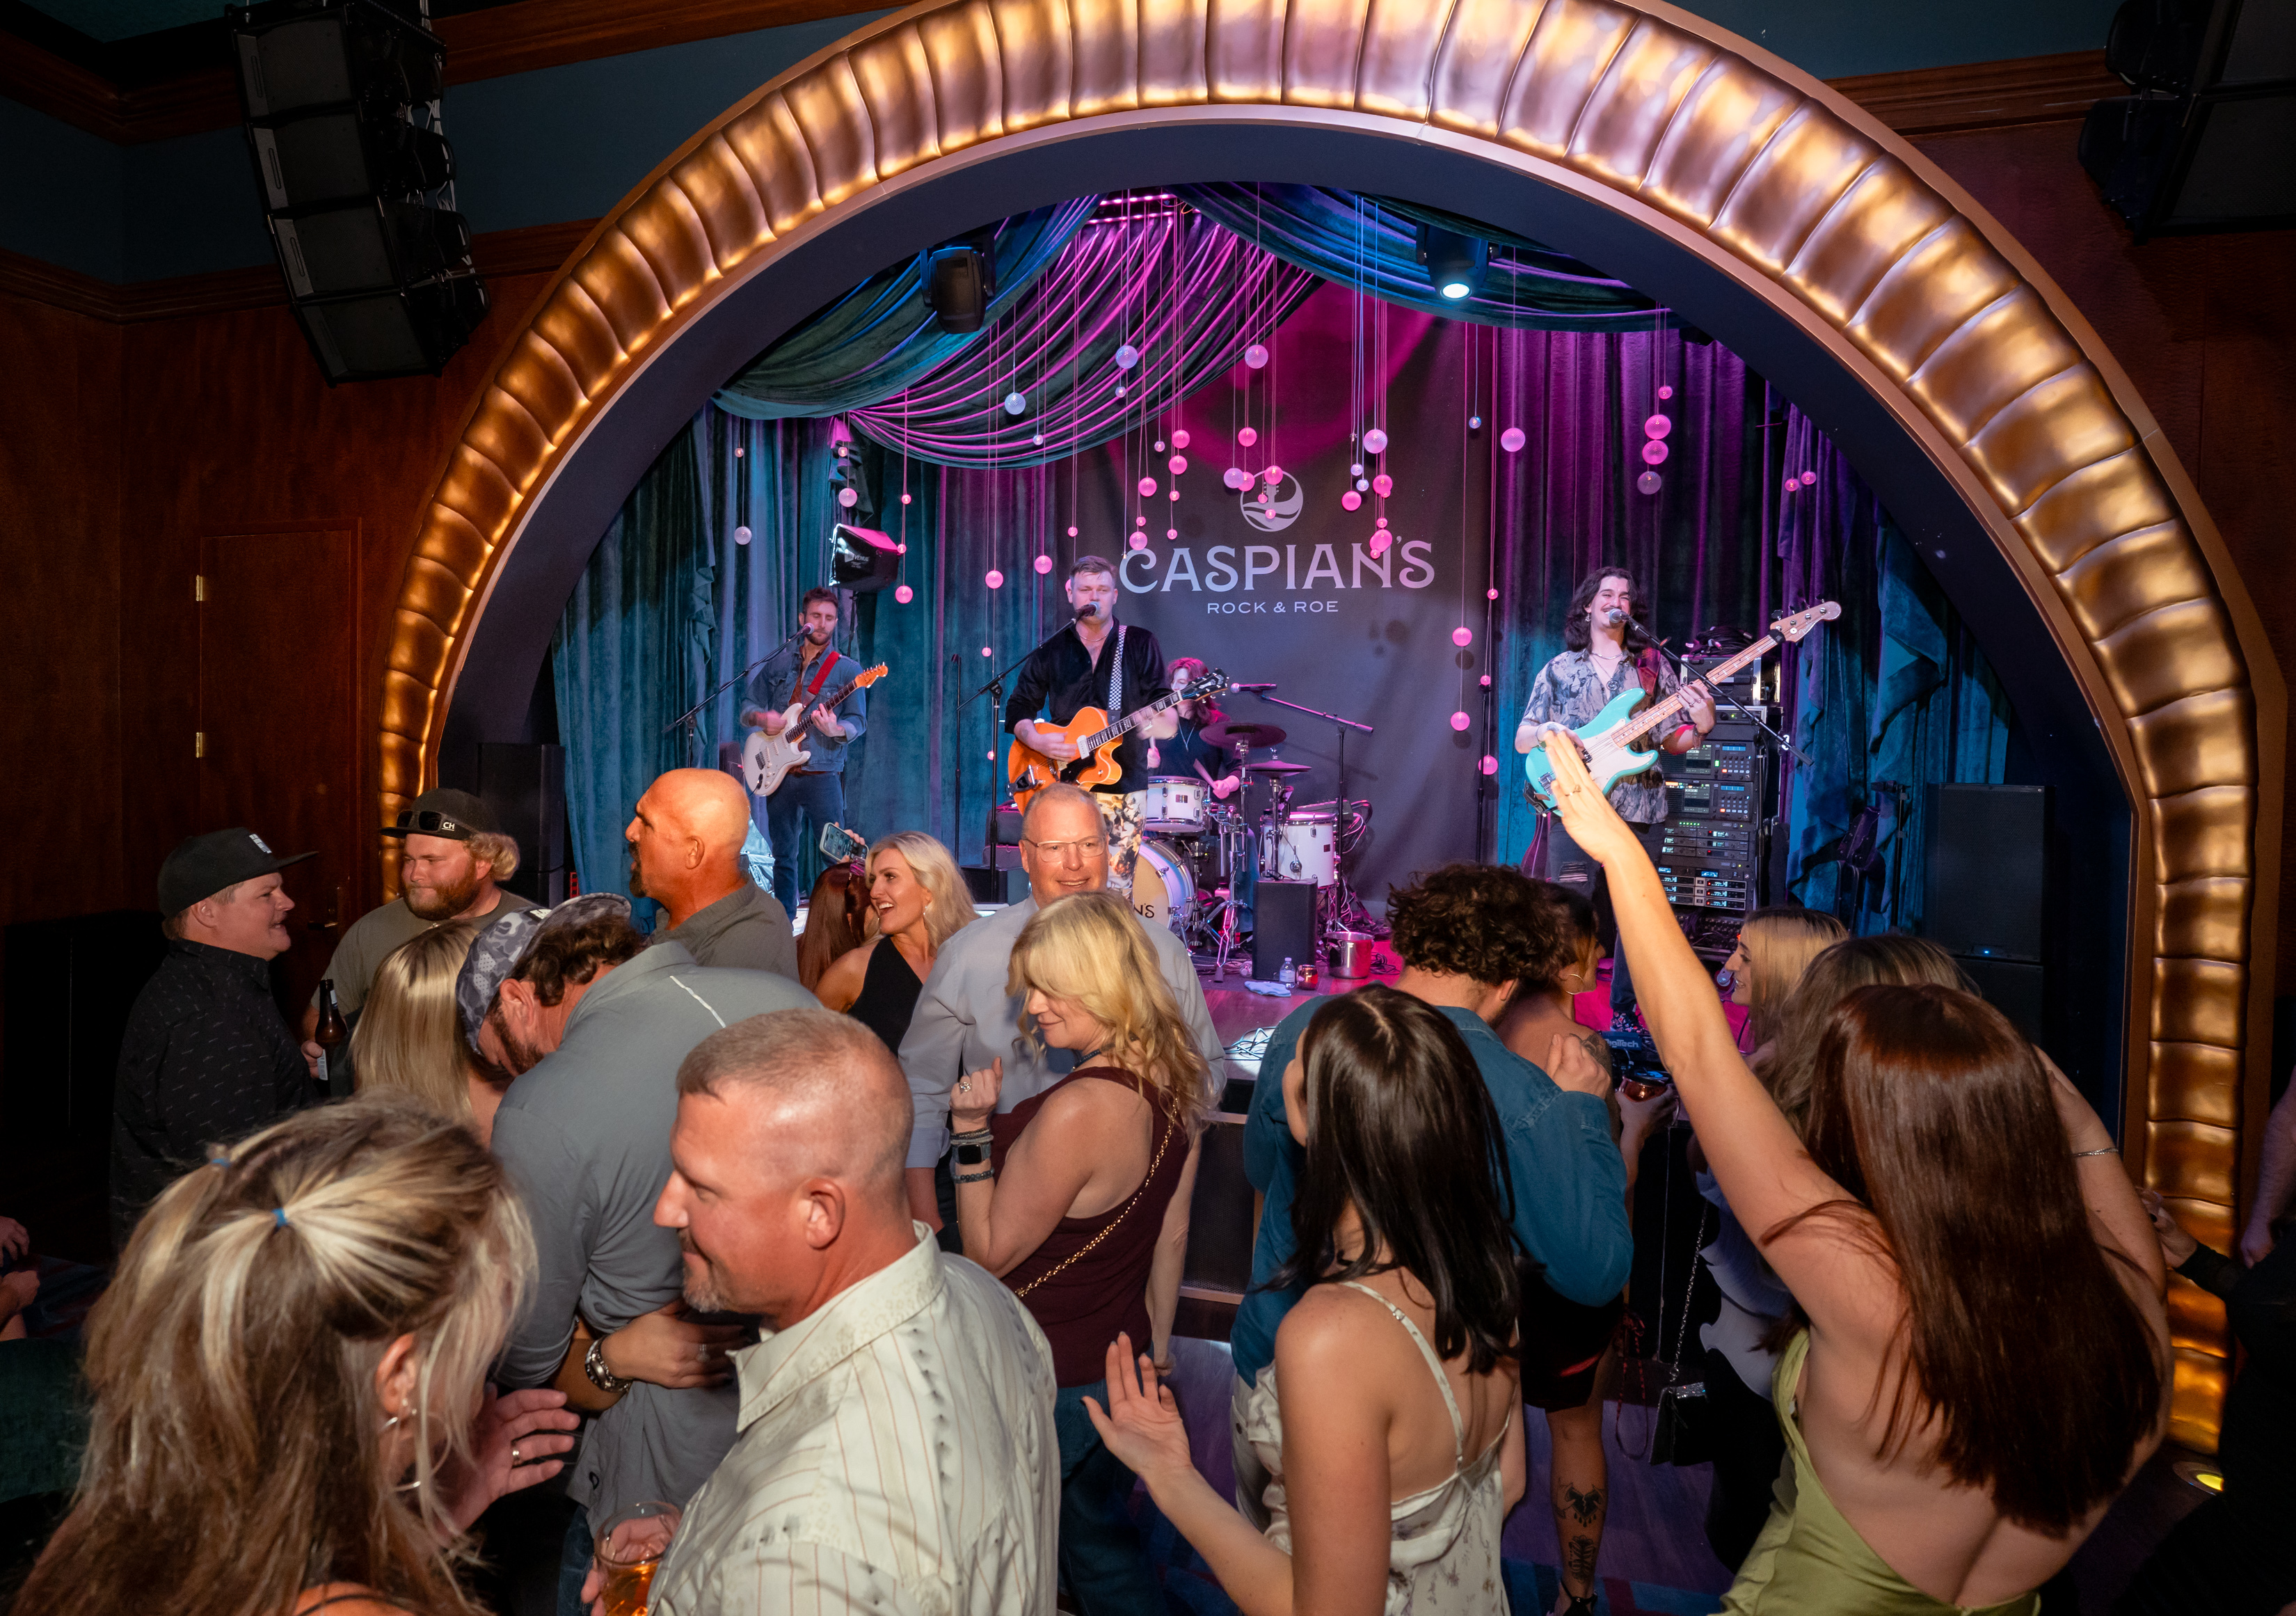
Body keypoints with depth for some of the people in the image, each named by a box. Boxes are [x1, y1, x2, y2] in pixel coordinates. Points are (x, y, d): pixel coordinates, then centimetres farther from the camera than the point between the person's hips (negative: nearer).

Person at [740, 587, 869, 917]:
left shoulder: (847, 670, 2)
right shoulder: (778, 663, 12)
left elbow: (858, 722, -3)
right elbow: (747, 708, 17)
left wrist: (835, 729, -25)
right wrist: (762, 718, -6)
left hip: (822, 775, -3)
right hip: (779, 775, 3)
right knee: (784, 856, 8)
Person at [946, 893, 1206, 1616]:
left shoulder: (1078, 1109, -32)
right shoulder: (1175, 1081, -6)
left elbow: (991, 1253, -19)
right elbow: (1171, 1233, 6)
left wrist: (972, 1132, -20)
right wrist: (1157, 1342, 17)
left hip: (1046, 1381, -8)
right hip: (1121, 1360, 8)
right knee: (1103, 1538, 28)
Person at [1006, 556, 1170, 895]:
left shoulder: (1141, 644, 6)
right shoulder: (1051, 651, 10)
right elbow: (1018, 710, 11)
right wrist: (1037, 741, -9)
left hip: (1123, 782, -1)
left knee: (1116, 885, -4)